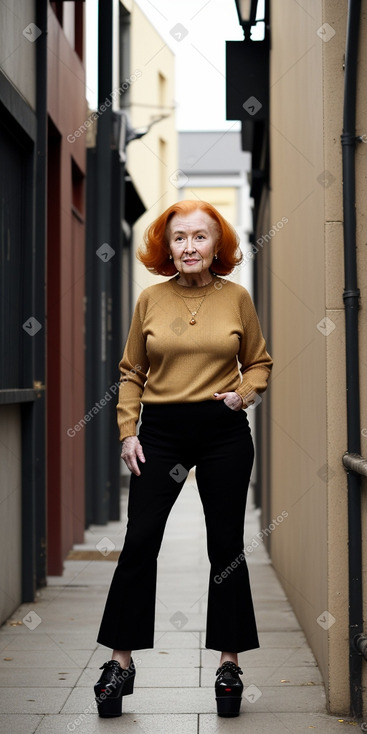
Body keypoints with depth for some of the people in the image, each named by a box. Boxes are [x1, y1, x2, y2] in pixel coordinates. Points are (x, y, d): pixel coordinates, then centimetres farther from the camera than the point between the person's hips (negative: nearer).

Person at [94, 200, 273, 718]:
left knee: (226, 545, 7)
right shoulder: (151, 299, 3)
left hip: (224, 432, 0)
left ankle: (229, 661, 18)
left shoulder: (236, 298, 2)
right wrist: (128, 432, 0)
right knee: (139, 542, -2)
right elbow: (132, 372, 7)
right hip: (161, 431, 0)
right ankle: (121, 661, 9)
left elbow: (259, 362, 11)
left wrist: (244, 394, -8)